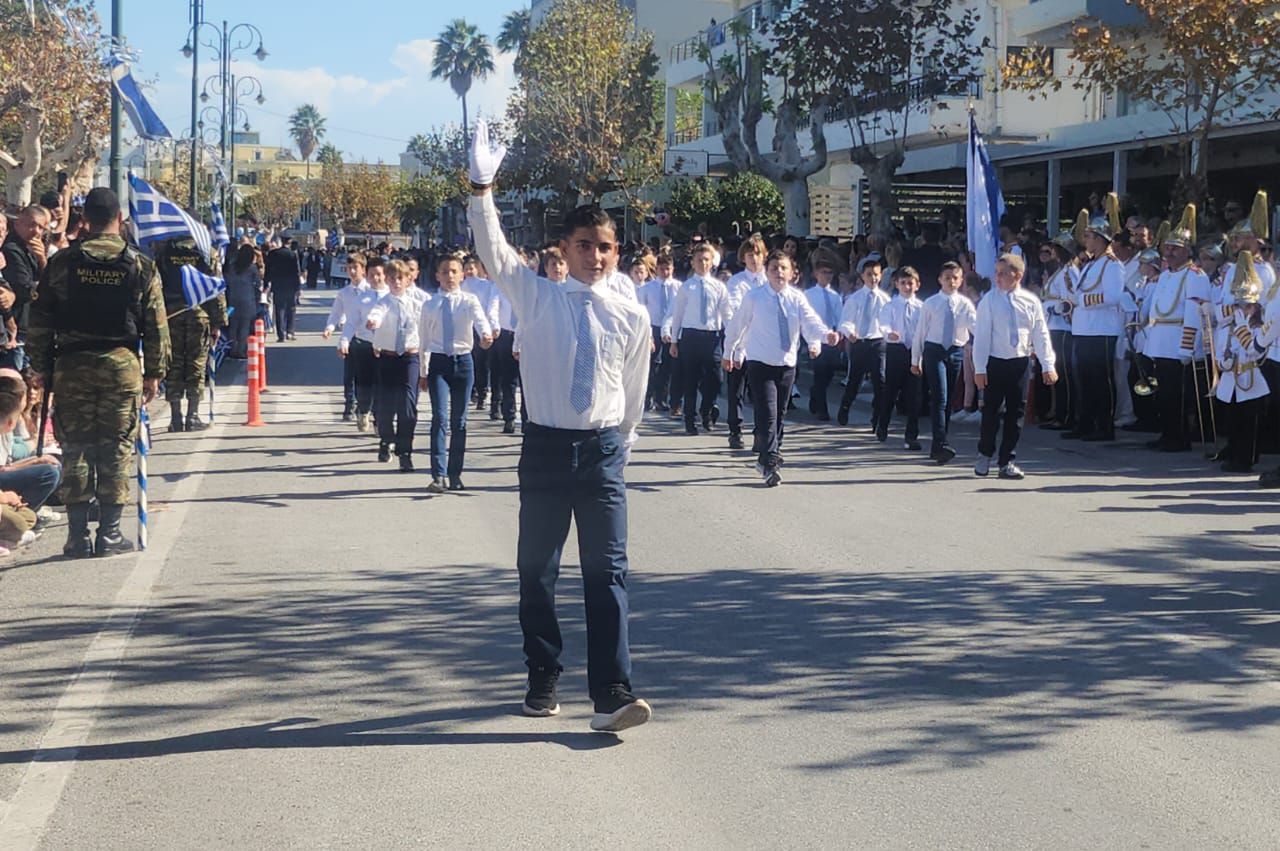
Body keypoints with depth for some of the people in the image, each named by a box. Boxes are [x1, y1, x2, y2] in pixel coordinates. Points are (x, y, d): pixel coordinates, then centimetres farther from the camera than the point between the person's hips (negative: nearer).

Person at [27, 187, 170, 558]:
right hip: (122, 364, -1)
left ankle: (78, 534, 6)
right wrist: (154, 372, 9)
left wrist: (40, 367, 8)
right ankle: (109, 533, 6)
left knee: (75, 449, 6)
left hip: (72, 366, 1)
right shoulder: (141, 267, -1)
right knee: (116, 450, 5)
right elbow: (156, 326, 1)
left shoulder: (62, 263, 0)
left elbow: (40, 319, 1)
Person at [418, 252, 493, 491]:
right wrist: (423, 372, 13)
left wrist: (486, 334, -41)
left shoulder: (469, 301, 2)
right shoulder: (429, 306, 6)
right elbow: (424, 341, 12)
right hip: (438, 362, 0)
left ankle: (455, 474, 16)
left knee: (459, 420, 6)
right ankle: (438, 475, -15)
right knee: (440, 417, -13)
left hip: (463, 361, 1)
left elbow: (480, 319, -19)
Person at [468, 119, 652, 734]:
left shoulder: (631, 318, 3)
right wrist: (481, 186, -25)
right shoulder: (537, 298, 0)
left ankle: (611, 695, -10)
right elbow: (493, 251, -13)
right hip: (546, 447, 0)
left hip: (603, 451, 0)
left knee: (607, 572, -6)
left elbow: (634, 394, 12)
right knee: (536, 571, 9)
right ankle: (542, 681, 24)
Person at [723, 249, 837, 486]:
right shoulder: (754, 298, -5)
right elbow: (736, 325, 6)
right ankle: (770, 465, -20)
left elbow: (811, 322, -15)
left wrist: (826, 335, -36)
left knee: (779, 415, 13)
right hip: (760, 363, -4)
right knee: (768, 414, -16)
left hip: (787, 364, 4)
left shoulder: (797, 299, 1)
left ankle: (766, 460, 29)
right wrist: (728, 352, 15)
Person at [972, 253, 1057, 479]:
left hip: (1021, 362, 2)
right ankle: (984, 455, 22)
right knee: (991, 410, 2)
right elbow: (981, 336, -5)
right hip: (995, 362, -2)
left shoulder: (1030, 302, 2)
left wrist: (1047, 366, -2)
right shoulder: (989, 301, -4)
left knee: (1016, 412, 6)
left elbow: (1041, 335, 4)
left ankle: (1007, 462, 15)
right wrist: (979, 368, -10)